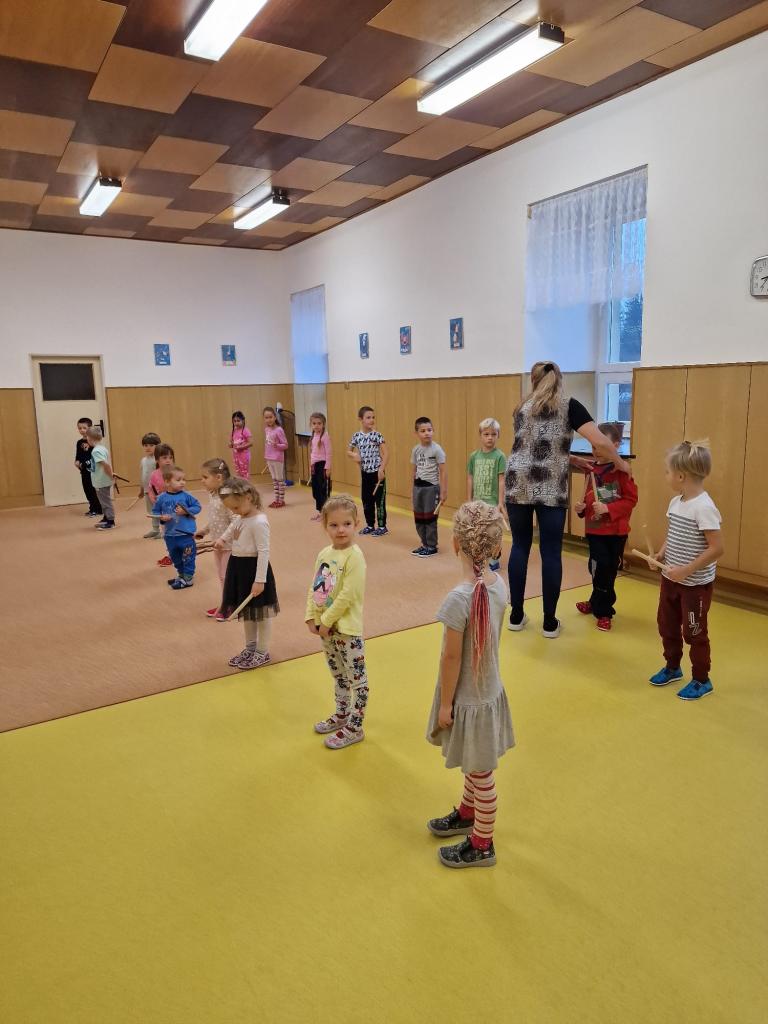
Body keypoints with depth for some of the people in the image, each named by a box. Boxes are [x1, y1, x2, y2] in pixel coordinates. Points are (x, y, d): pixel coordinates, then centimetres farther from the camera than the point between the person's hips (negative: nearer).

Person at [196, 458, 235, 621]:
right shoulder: (212, 495, 2)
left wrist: (222, 540, -28)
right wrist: (204, 531, 9)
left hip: (228, 545, -8)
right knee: (221, 576, 18)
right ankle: (222, 605, 31)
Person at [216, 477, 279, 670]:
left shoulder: (259, 522, -22)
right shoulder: (240, 518, 5)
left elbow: (264, 552, -24)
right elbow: (232, 529, 29)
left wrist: (260, 580, -26)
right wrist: (222, 540, 10)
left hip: (254, 567, -9)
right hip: (238, 566, 9)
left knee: (261, 612, 6)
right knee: (246, 611, 20)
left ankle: (262, 652, 19)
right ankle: (250, 647, 36)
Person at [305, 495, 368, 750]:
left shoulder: (355, 557, -18)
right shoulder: (324, 554, 4)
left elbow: (347, 595, -22)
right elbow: (314, 588, 7)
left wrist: (326, 621, -17)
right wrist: (311, 618, -3)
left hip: (347, 629, -7)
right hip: (326, 627, 8)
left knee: (356, 678, 5)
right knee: (338, 675, 24)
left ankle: (354, 727, 18)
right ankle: (342, 714, 42)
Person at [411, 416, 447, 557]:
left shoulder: (436, 449, -11)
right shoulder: (416, 449, 4)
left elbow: (443, 471, -11)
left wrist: (443, 492, -13)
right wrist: (415, 487, 13)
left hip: (431, 487, -5)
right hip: (418, 487, 5)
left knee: (430, 517, 2)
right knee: (418, 517, 10)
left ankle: (432, 546, 15)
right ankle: (424, 544, 25)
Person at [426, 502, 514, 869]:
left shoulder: (459, 598, -30)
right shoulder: (499, 584, -7)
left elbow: (451, 658, -22)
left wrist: (444, 703, -9)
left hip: (470, 698, -7)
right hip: (489, 689, 7)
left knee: (480, 774, 12)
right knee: (474, 766, 27)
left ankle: (481, 846, 32)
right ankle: (467, 814, 50)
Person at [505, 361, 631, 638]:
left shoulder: (523, 408, 17)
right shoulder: (569, 405, 4)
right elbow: (601, 443, -5)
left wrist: (577, 461, 28)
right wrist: (619, 463, 13)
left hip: (517, 486, 4)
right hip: (550, 489, -3)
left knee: (520, 547, 13)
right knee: (551, 552, 5)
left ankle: (516, 616, 18)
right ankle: (550, 622, 13)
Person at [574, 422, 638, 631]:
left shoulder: (621, 470, -11)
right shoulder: (591, 470, 4)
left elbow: (631, 499, -13)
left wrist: (608, 509, -24)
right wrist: (581, 507, -4)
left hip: (616, 530, -2)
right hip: (594, 529, 3)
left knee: (610, 569, 8)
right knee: (601, 567, -4)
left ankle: (597, 604, 26)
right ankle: (603, 611, 14)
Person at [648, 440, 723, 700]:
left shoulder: (703, 507, -24)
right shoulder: (675, 502, 2)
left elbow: (717, 548, -25)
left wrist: (686, 570, -26)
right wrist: (662, 552, -2)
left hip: (696, 584, -8)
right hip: (671, 579, 8)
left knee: (694, 632, 7)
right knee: (667, 624, 19)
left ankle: (701, 680, 25)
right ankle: (672, 667, 39)